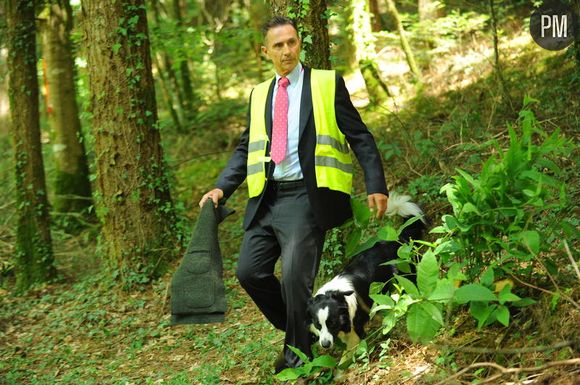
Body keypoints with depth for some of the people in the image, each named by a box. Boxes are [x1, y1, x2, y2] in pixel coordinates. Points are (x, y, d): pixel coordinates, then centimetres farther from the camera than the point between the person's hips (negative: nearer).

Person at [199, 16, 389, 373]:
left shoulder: (327, 83, 4)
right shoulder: (259, 94, 17)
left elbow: (360, 137, 2)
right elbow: (245, 148, 17)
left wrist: (376, 186, -8)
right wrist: (222, 188, 2)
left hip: (306, 197, -5)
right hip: (267, 199, 5)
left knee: (295, 275, -13)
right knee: (250, 271, -1)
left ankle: (299, 351, 8)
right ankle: (302, 328, 21)